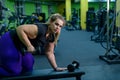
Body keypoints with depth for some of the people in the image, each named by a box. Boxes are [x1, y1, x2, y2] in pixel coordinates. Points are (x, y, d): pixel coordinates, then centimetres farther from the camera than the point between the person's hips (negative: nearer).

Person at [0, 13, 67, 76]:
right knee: (14, 71, -8)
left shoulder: (51, 36, -2)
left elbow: (49, 52, 7)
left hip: (21, 48, 9)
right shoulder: (41, 29, -29)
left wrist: (56, 67, 4)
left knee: (28, 68, 14)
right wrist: (29, 46, -33)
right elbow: (20, 29, -33)